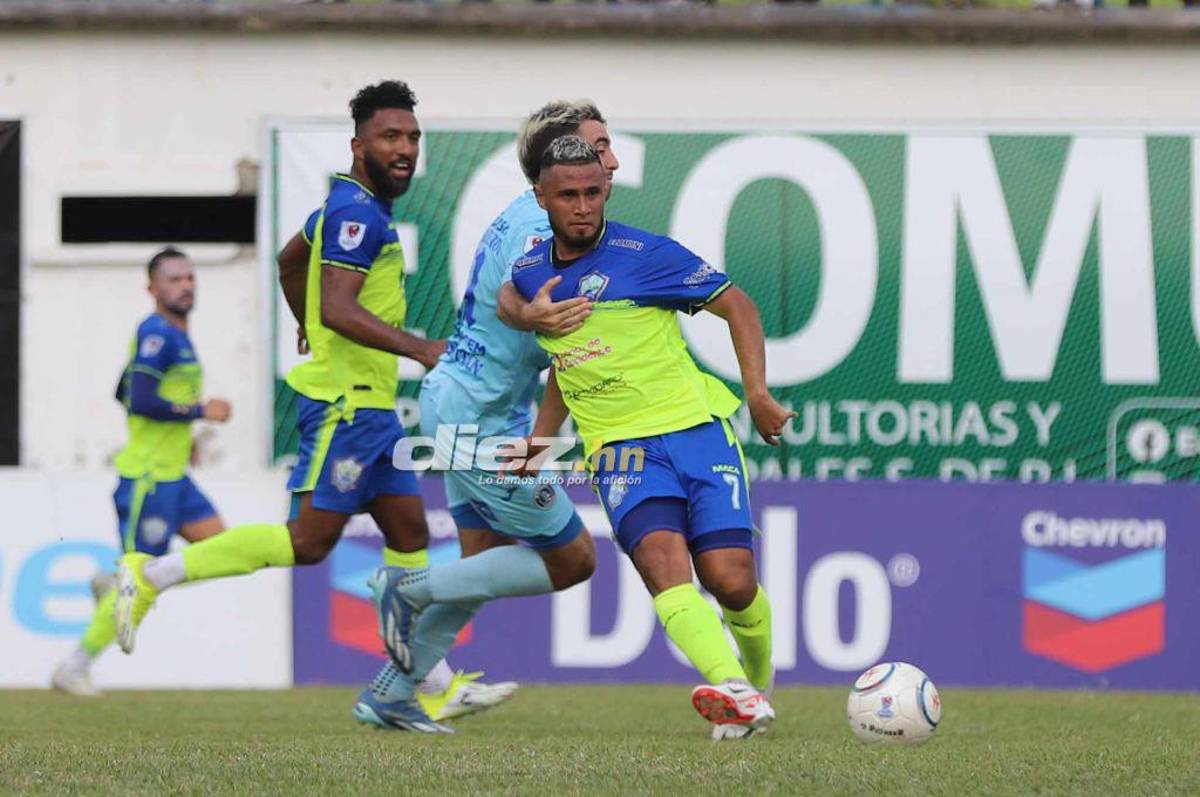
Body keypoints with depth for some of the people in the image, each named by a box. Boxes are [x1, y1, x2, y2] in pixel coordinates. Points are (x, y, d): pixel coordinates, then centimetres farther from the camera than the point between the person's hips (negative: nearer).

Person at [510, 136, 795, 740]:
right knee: (663, 562, -25)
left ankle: (758, 683, 22)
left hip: (696, 426, -3)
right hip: (620, 446, 3)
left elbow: (737, 306, 1)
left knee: (731, 581, -10)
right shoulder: (528, 274, 10)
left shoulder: (643, 254, -6)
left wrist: (757, 394, -9)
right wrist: (538, 441, 20)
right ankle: (736, 692, -42)